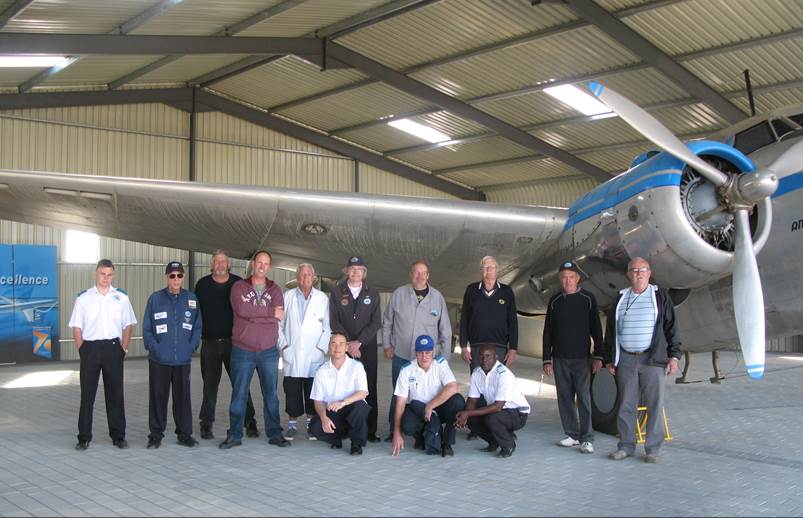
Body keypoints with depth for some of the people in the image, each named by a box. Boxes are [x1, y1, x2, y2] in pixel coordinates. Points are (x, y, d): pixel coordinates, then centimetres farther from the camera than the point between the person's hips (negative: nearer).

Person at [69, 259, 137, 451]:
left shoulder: (121, 297, 7)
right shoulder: (83, 298, 5)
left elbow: (128, 325, 8)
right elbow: (77, 327, 4)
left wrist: (123, 348, 0)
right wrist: (82, 350, -3)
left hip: (113, 347, 1)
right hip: (90, 347, 0)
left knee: (115, 393, 5)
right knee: (87, 394, 3)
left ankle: (118, 436, 14)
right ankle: (84, 437, 12)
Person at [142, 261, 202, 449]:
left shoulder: (191, 299, 5)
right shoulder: (155, 298, 1)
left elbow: (197, 327, 8)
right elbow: (146, 328, 2)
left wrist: (191, 346, -4)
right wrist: (155, 348, -8)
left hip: (183, 359, 1)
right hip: (159, 360, -1)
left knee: (183, 397, 7)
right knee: (158, 397, 5)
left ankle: (185, 434, 17)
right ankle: (156, 435, 17)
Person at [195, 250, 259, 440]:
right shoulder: (202, 285, 5)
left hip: (233, 341, -1)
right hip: (210, 342, 1)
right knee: (210, 385, 7)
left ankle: (249, 421, 7)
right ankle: (206, 424, 16)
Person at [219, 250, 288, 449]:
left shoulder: (275, 290, 8)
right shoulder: (239, 287, 2)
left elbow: (279, 316, -8)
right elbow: (241, 309, -17)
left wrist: (252, 314, -14)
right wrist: (270, 311, -12)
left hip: (268, 351, 2)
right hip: (242, 350, -2)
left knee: (271, 394, 8)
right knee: (239, 394, 5)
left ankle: (274, 433, 18)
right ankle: (234, 435, 15)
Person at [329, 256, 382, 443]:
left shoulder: (372, 293, 9)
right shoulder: (337, 292, 7)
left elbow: (376, 322, 2)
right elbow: (334, 321, 1)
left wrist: (358, 342, -8)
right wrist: (348, 343, -8)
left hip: (367, 347, 1)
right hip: (344, 347, 0)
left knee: (369, 388, -2)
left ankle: (370, 430, 2)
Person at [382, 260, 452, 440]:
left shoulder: (437, 297, 1)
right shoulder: (398, 294, 0)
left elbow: (445, 329, 5)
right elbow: (387, 322, 10)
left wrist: (444, 356, 4)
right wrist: (387, 345, 6)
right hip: (401, 355, 0)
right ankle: (394, 430, 20)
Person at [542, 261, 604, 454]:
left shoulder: (588, 299, 1)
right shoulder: (555, 301, 8)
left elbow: (596, 329, 1)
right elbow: (547, 332, 11)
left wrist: (598, 357, -4)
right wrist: (547, 359, 6)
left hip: (582, 358, -3)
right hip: (560, 359, 3)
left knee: (584, 398, -6)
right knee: (565, 398, 6)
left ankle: (587, 439, -1)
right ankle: (572, 434, 16)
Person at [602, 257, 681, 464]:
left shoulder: (660, 296, 5)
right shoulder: (620, 298, 13)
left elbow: (671, 327, 4)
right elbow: (610, 329, 16)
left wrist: (674, 356, -3)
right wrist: (609, 359, 12)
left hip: (652, 359, -2)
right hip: (625, 360, 3)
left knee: (655, 405, -2)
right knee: (626, 405, 6)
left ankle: (653, 449, 7)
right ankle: (626, 446, 15)